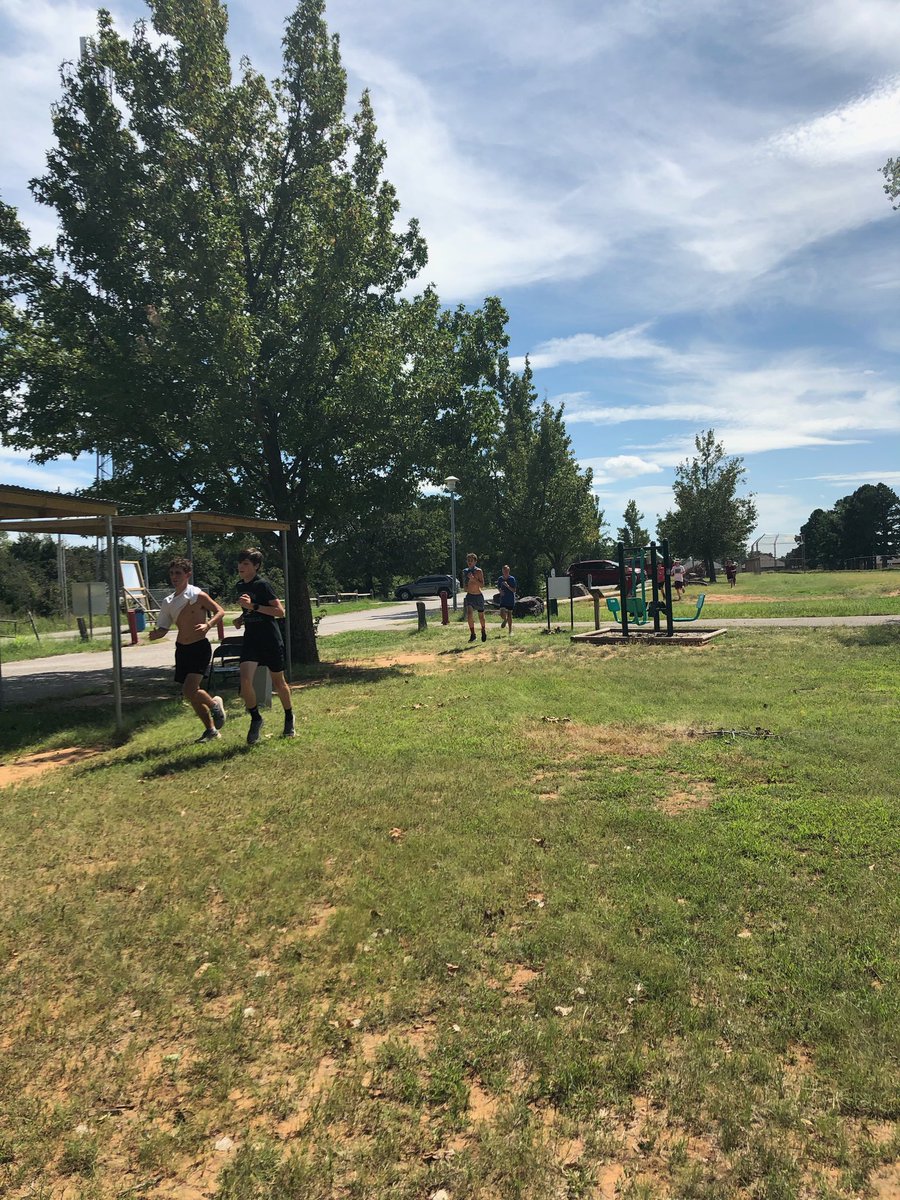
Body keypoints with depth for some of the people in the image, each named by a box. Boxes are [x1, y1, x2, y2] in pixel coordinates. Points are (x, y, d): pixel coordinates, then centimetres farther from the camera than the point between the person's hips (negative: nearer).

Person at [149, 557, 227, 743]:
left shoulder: (197, 595, -10)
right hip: (182, 649, 7)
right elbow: (163, 629, 10)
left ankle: (215, 704, 12)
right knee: (191, 695, 10)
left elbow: (220, 611, -5)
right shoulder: (168, 602, 8)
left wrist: (207, 625, -23)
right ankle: (211, 730, 25)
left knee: (189, 691, -19)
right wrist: (155, 634, -13)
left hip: (200, 647, -7)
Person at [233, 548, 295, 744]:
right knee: (245, 680, -15)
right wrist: (241, 619, 6)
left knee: (278, 682, 9)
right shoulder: (241, 586, 10)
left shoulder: (263, 585, -13)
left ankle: (289, 717, 32)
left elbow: (280, 611, -19)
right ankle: (256, 719, 4)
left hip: (271, 640, -5)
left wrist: (253, 606, -24)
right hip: (251, 639, 5)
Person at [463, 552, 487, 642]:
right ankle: (472, 634, -12)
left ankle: (483, 630, 40)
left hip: (479, 595, -2)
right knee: (469, 614, -21)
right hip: (469, 596, 2)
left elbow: (482, 585, -16)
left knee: (481, 616, 13)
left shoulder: (479, 571, -10)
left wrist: (473, 578, -26)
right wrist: (465, 587, -2)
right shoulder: (465, 571, 4)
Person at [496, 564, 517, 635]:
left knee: (509, 615, 4)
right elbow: (498, 587, 15)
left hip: (510, 600, -2)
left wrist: (507, 586, -24)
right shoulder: (500, 579, 1)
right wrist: (500, 591, -6)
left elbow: (514, 590, -10)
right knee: (502, 614, -15)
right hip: (503, 599, 2)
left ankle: (510, 631, 18)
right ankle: (505, 620, 23)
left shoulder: (512, 579, -8)